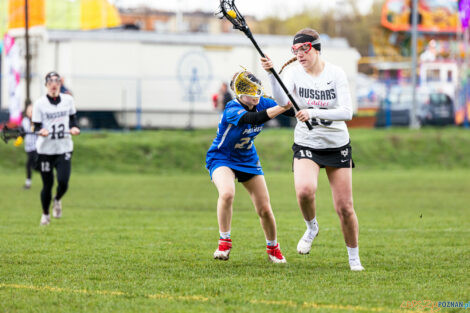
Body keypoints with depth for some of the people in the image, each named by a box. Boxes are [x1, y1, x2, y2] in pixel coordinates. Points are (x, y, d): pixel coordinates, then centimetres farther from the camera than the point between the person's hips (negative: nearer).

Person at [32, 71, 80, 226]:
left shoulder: (68, 100, 3)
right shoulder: (40, 103, -5)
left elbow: (72, 117, 18)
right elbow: (36, 126, -4)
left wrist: (74, 127, -2)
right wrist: (41, 131, -26)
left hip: (64, 149, 2)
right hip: (45, 149, -1)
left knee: (63, 182, -12)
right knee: (47, 184, 4)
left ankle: (57, 200, 23)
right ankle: (45, 214, 29)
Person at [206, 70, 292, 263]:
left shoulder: (261, 104, -11)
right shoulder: (232, 110, -30)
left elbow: (287, 106, -7)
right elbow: (254, 119, -47)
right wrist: (282, 107, -54)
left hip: (248, 159, 5)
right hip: (221, 158, -5)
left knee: (264, 209, 2)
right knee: (227, 193, -35)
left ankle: (273, 248, 26)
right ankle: (224, 242, -17)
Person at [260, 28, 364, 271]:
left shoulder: (336, 73, -10)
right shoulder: (294, 71, -8)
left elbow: (347, 112, -19)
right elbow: (283, 101, -24)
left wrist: (314, 113, -32)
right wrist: (271, 75, -40)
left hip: (337, 144, 0)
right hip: (306, 144, 0)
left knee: (344, 207, 0)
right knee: (304, 190, -28)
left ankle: (354, 257, 20)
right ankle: (311, 228, 3)